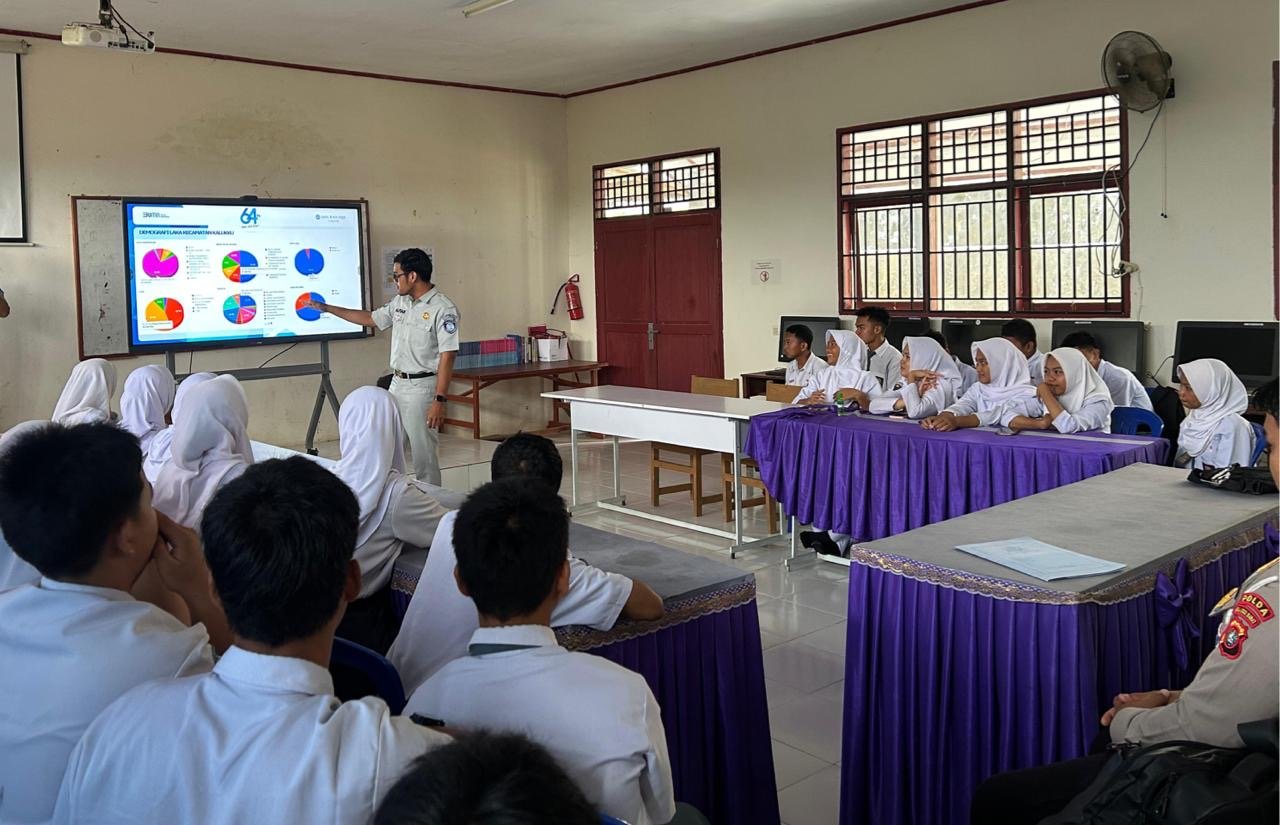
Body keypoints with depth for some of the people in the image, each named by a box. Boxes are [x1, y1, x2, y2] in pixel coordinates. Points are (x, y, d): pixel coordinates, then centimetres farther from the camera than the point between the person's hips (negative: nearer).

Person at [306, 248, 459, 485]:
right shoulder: (399, 302, 11)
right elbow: (370, 318, 26)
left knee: (423, 453, -3)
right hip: (396, 384, 8)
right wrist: (326, 308, 26)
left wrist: (439, 400, -23)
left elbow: (447, 357, -18)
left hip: (422, 387, -8)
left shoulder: (443, 309, -14)